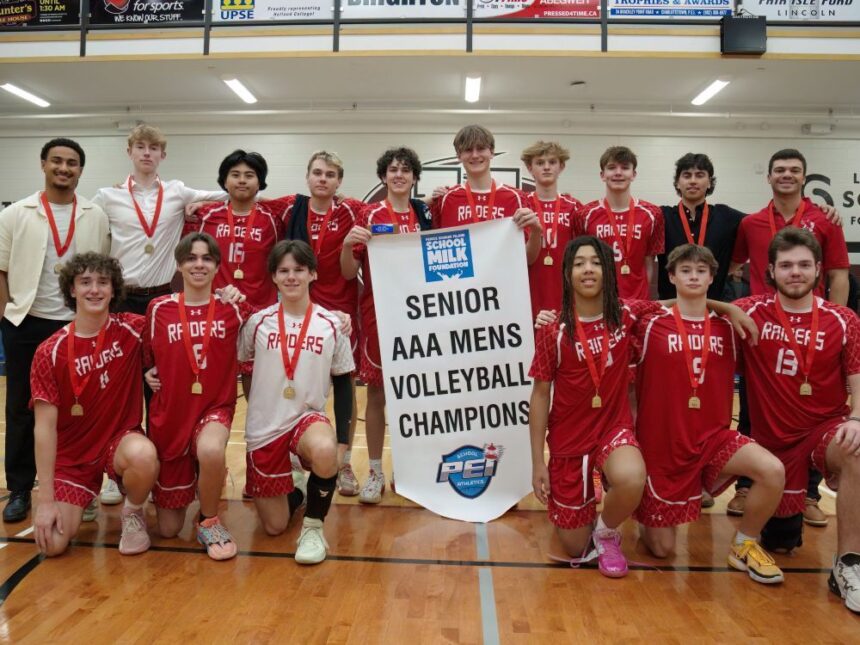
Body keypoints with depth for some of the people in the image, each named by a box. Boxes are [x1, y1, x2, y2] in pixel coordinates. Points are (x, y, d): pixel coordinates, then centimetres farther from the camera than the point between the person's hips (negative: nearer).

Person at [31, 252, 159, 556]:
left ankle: (133, 513, -3)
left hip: (120, 439, 0)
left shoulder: (131, 330, -9)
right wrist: (46, 499, -14)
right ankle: (82, 499, 20)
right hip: (71, 454, 1)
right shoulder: (51, 352, -11)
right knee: (53, 543, -15)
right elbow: (45, 427, -11)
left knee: (143, 456, -37)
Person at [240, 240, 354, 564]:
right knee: (274, 526, 4)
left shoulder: (331, 325, -2)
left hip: (309, 417, -1)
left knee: (325, 451, -38)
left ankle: (313, 525, -11)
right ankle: (293, 494, 40)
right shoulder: (258, 322, -2)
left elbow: (343, 383, 2)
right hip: (264, 428, 1)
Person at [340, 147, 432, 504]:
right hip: (377, 312, -3)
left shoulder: (424, 213, 8)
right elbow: (349, 272, -6)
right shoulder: (370, 215, -2)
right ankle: (375, 471, 17)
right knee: (377, 392, 4)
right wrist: (347, 243, -23)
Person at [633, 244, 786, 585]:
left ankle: (745, 545, 2)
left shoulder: (725, 326, 3)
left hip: (712, 436, 3)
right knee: (662, 548, 1)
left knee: (773, 471, -26)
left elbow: (727, 381, 16)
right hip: (662, 442, -3)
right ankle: (647, 515, 38)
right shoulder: (651, 325, -8)